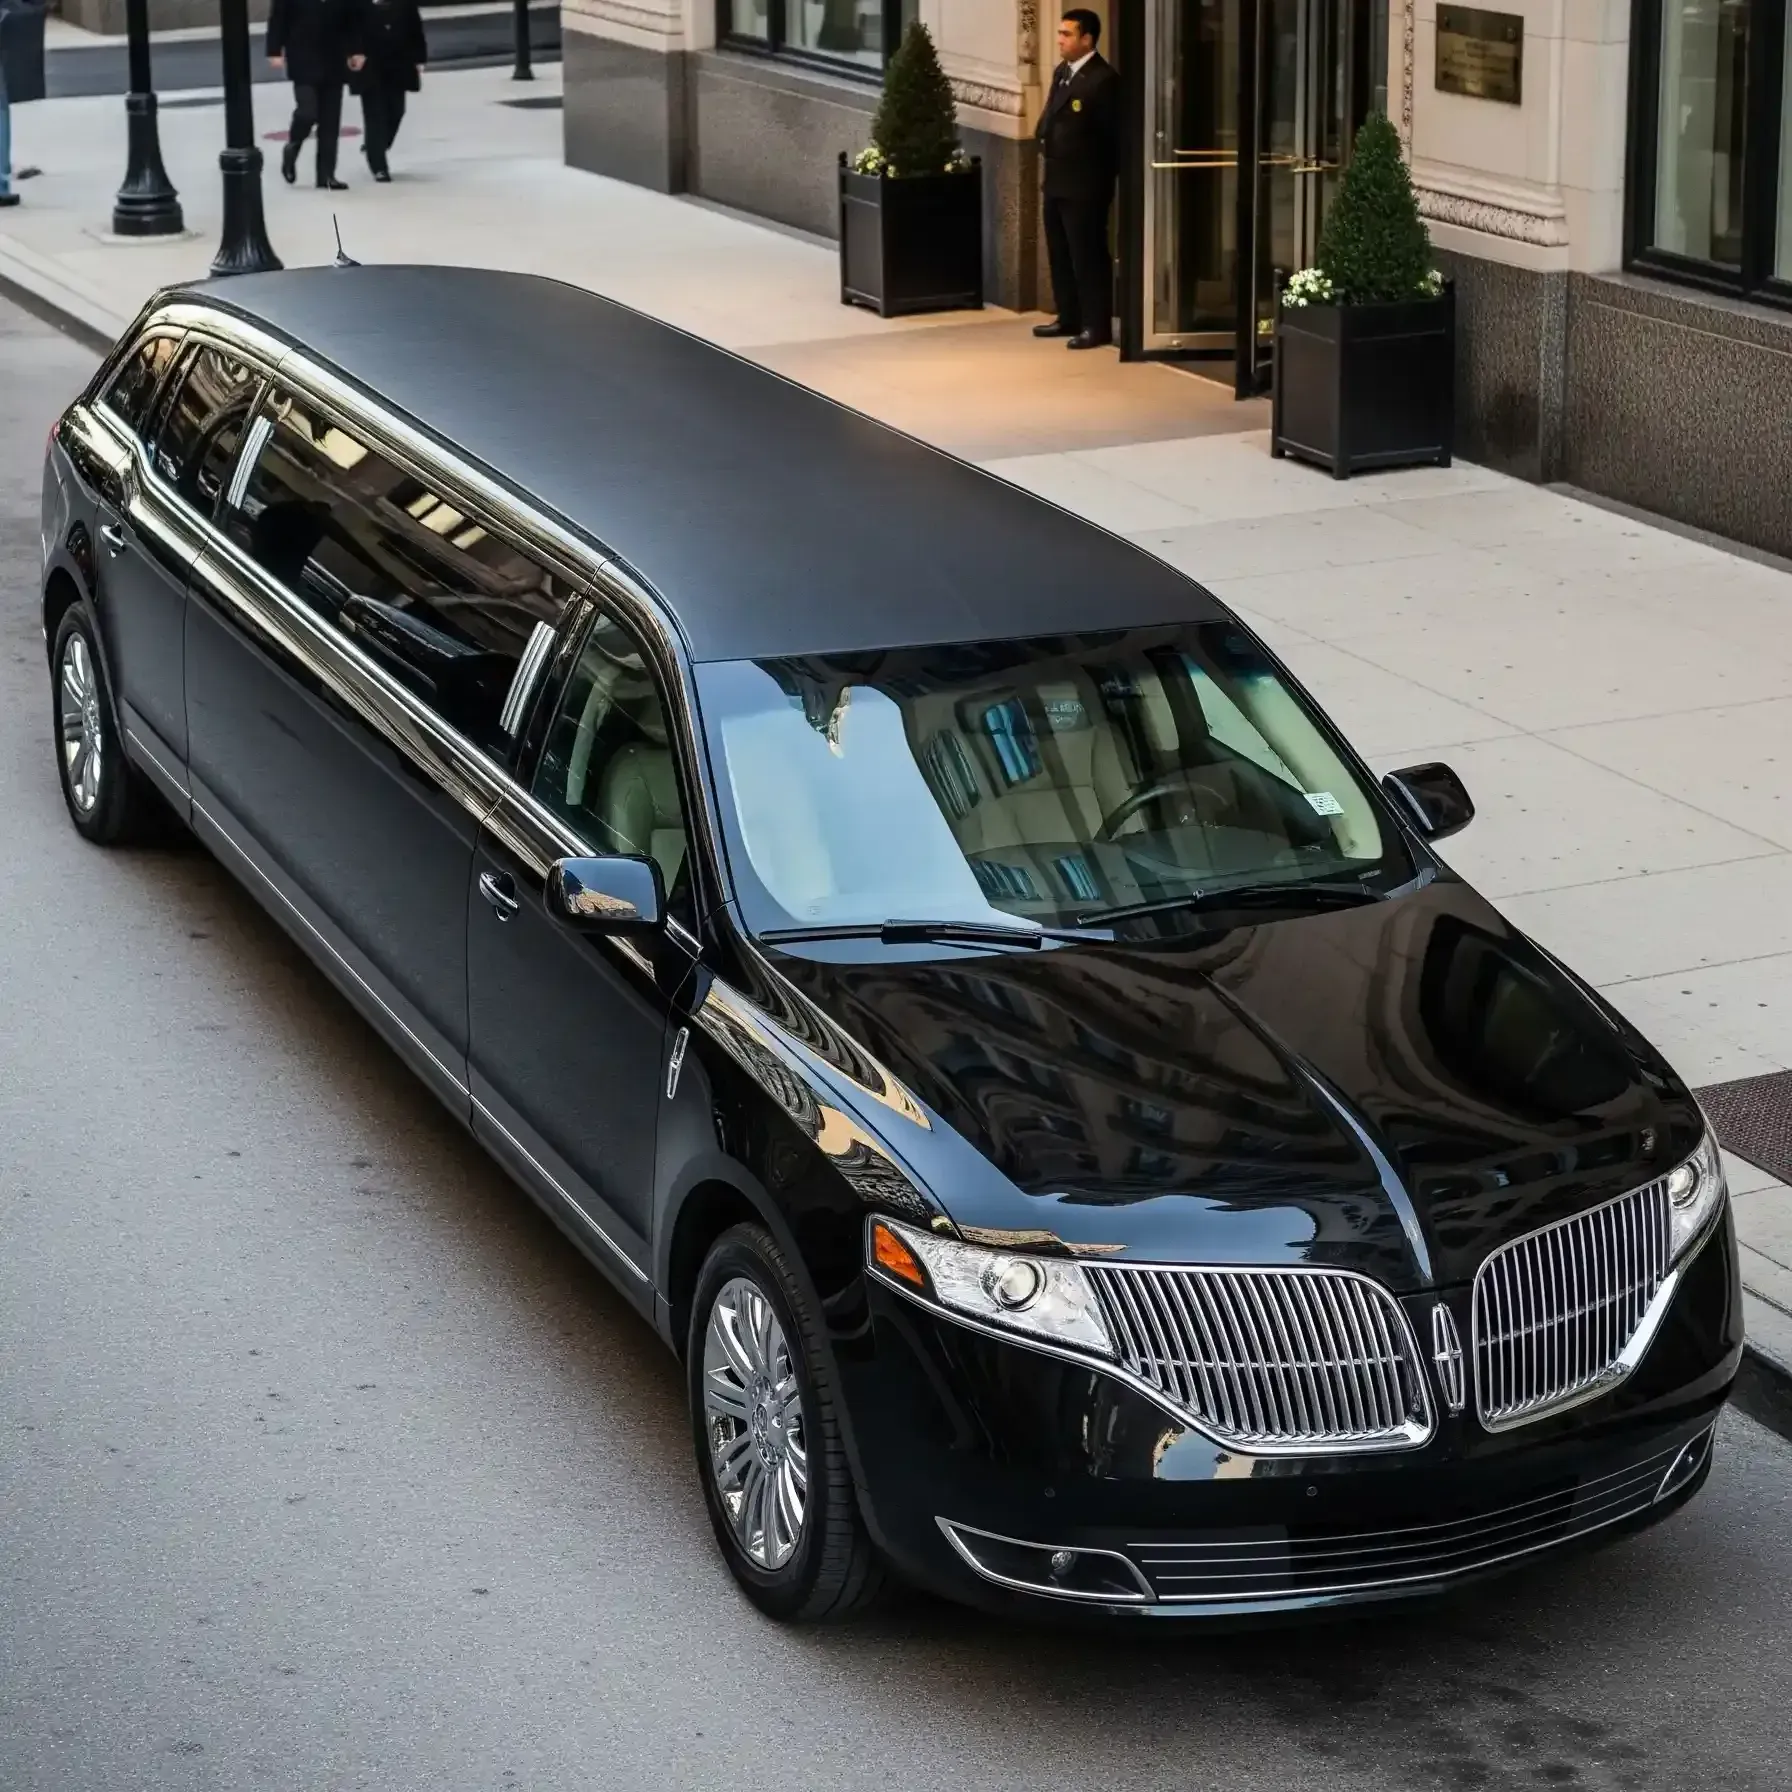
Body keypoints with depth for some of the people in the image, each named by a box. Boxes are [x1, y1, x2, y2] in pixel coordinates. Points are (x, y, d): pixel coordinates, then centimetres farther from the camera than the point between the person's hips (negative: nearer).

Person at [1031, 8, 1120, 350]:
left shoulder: (1103, 79, -15)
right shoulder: (1062, 72, 12)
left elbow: (1112, 135, -13)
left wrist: (1102, 176, -10)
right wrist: (1043, 138, 7)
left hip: (1084, 185, -9)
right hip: (1057, 180, 9)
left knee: (1088, 256, -3)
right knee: (1060, 254, 15)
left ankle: (1097, 326, 3)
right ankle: (1069, 318, 26)